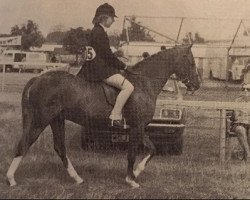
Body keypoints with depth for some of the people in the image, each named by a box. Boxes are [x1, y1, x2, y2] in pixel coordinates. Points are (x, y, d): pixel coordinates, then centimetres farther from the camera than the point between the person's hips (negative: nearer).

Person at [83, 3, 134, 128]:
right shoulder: (100, 32, -14)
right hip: (100, 69, -11)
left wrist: (120, 65, 17)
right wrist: (123, 66, -4)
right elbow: (108, 55, -16)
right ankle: (115, 117, -19)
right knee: (128, 87, -20)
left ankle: (117, 115, 16)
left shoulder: (97, 31, 18)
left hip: (99, 66, 11)